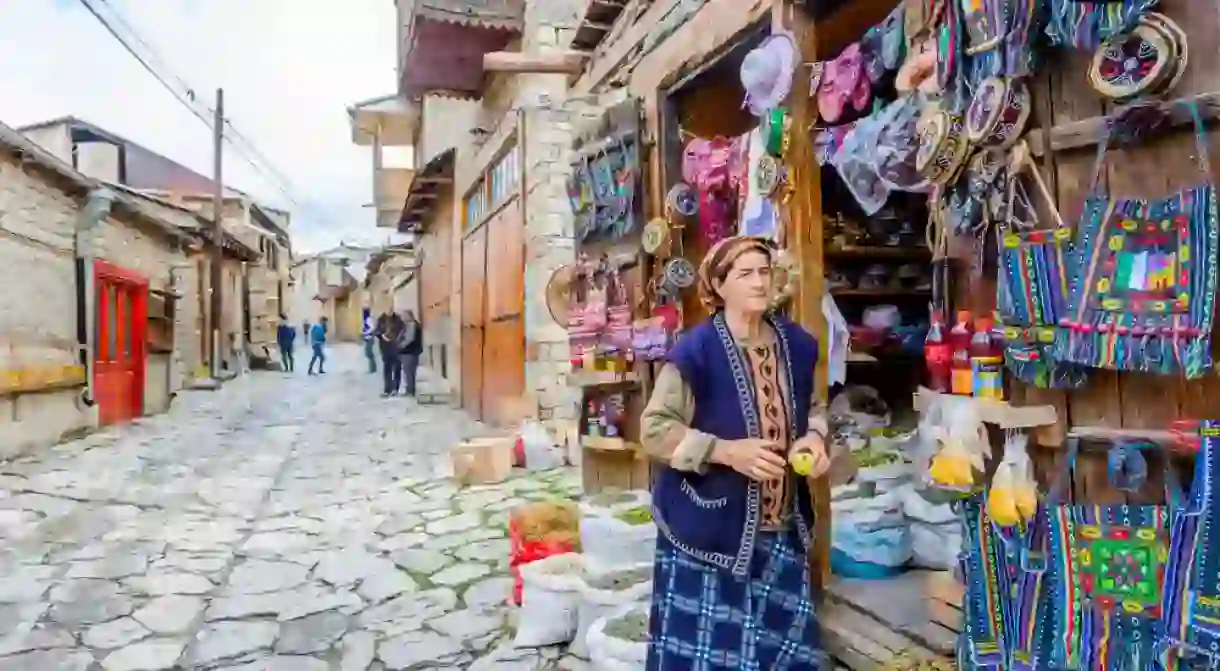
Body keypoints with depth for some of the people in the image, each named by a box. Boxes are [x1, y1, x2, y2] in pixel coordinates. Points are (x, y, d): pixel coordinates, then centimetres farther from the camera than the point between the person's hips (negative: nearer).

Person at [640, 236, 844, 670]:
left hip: (781, 529, 6)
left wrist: (814, 437, -2)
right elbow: (655, 429, -13)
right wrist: (727, 451, -22)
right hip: (710, 527, -5)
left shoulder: (797, 345, 5)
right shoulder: (696, 350, -14)